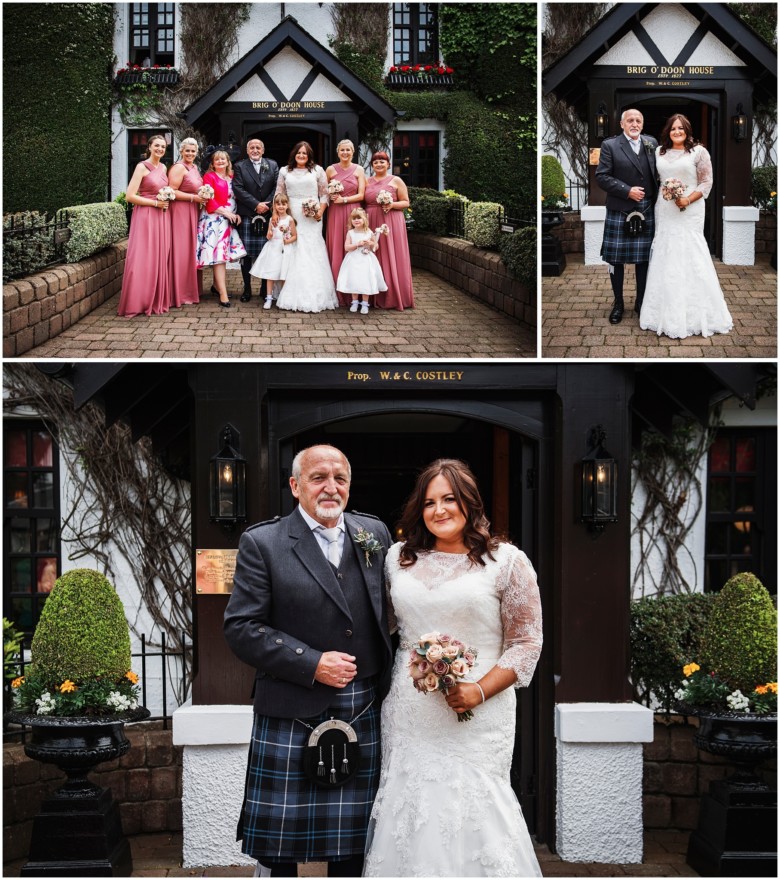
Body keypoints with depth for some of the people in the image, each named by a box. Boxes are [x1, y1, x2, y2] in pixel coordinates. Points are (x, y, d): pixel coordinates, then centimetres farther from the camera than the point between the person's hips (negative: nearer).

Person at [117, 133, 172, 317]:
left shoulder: (163, 168, 13)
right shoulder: (142, 167, -7)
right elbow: (130, 196, -13)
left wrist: (166, 200, 8)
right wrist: (155, 203, -15)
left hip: (162, 217, 7)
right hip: (145, 217, -7)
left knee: (160, 259, 7)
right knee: (142, 259, -8)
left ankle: (157, 300, 14)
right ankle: (135, 304, -5)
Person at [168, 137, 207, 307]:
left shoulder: (194, 167, 15)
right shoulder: (179, 168, -13)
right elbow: (172, 191, -20)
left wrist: (203, 196, 9)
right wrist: (194, 198, -19)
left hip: (193, 213, 9)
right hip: (181, 212, -9)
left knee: (191, 250, 13)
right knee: (181, 251, -6)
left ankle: (191, 289, 21)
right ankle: (180, 294, -2)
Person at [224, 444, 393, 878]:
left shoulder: (375, 534, 9)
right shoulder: (262, 543, -4)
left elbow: (395, 610, 13)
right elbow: (241, 628, -8)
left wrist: (391, 682, 2)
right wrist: (312, 664, -15)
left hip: (364, 714, 3)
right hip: (292, 715, -3)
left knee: (353, 845, 10)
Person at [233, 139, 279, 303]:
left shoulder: (273, 165, 11)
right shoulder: (240, 166, 5)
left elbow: (277, 188, 4)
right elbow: (238, 189, -5)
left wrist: (267, 205, -10)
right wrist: (256, 205, -12)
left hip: (268, 215, 1)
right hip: (247, 216, -1)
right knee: (246, 253, -1)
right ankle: (247, 288, 6)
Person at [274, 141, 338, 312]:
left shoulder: (317, 171, 9)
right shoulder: (284, 172, 13)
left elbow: (324, 194, 7)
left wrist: (320, 211, -7)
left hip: (312, 219, -1)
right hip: (291, 217, 1)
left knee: (312, 253, -7)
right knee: (292, 254, -4)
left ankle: (313, 296, -5)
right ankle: (293, 296, 0)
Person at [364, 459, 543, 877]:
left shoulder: (506, 561, -1)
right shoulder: (399, 558, 10)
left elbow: (526, 642, -3)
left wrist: (479, 691, -14)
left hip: (477, 715, -4)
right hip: (408, 715, 4)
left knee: (475, 807, -7)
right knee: (408, 805, 4)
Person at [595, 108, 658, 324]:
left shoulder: (652, 143, 8)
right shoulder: (610, 145, -3)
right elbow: (602, 176, -8)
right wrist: (627, 191, -14)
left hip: (647, 211, 3)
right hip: (619, 211, -3)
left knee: (644, 259, 8)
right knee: (616, 259, 4)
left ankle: (641, 302, 20)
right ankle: (618, 304, 16)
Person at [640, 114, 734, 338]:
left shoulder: (698, 152, -3)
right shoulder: (660, 152, 10)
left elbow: (706, 182, -5)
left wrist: (688, 200, -16)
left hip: (689, 210, -4)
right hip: (664, 211, 4)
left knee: (689, 254, -5)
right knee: (665, 255, 4)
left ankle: (692, 313, 2)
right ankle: (668, 311, 12)